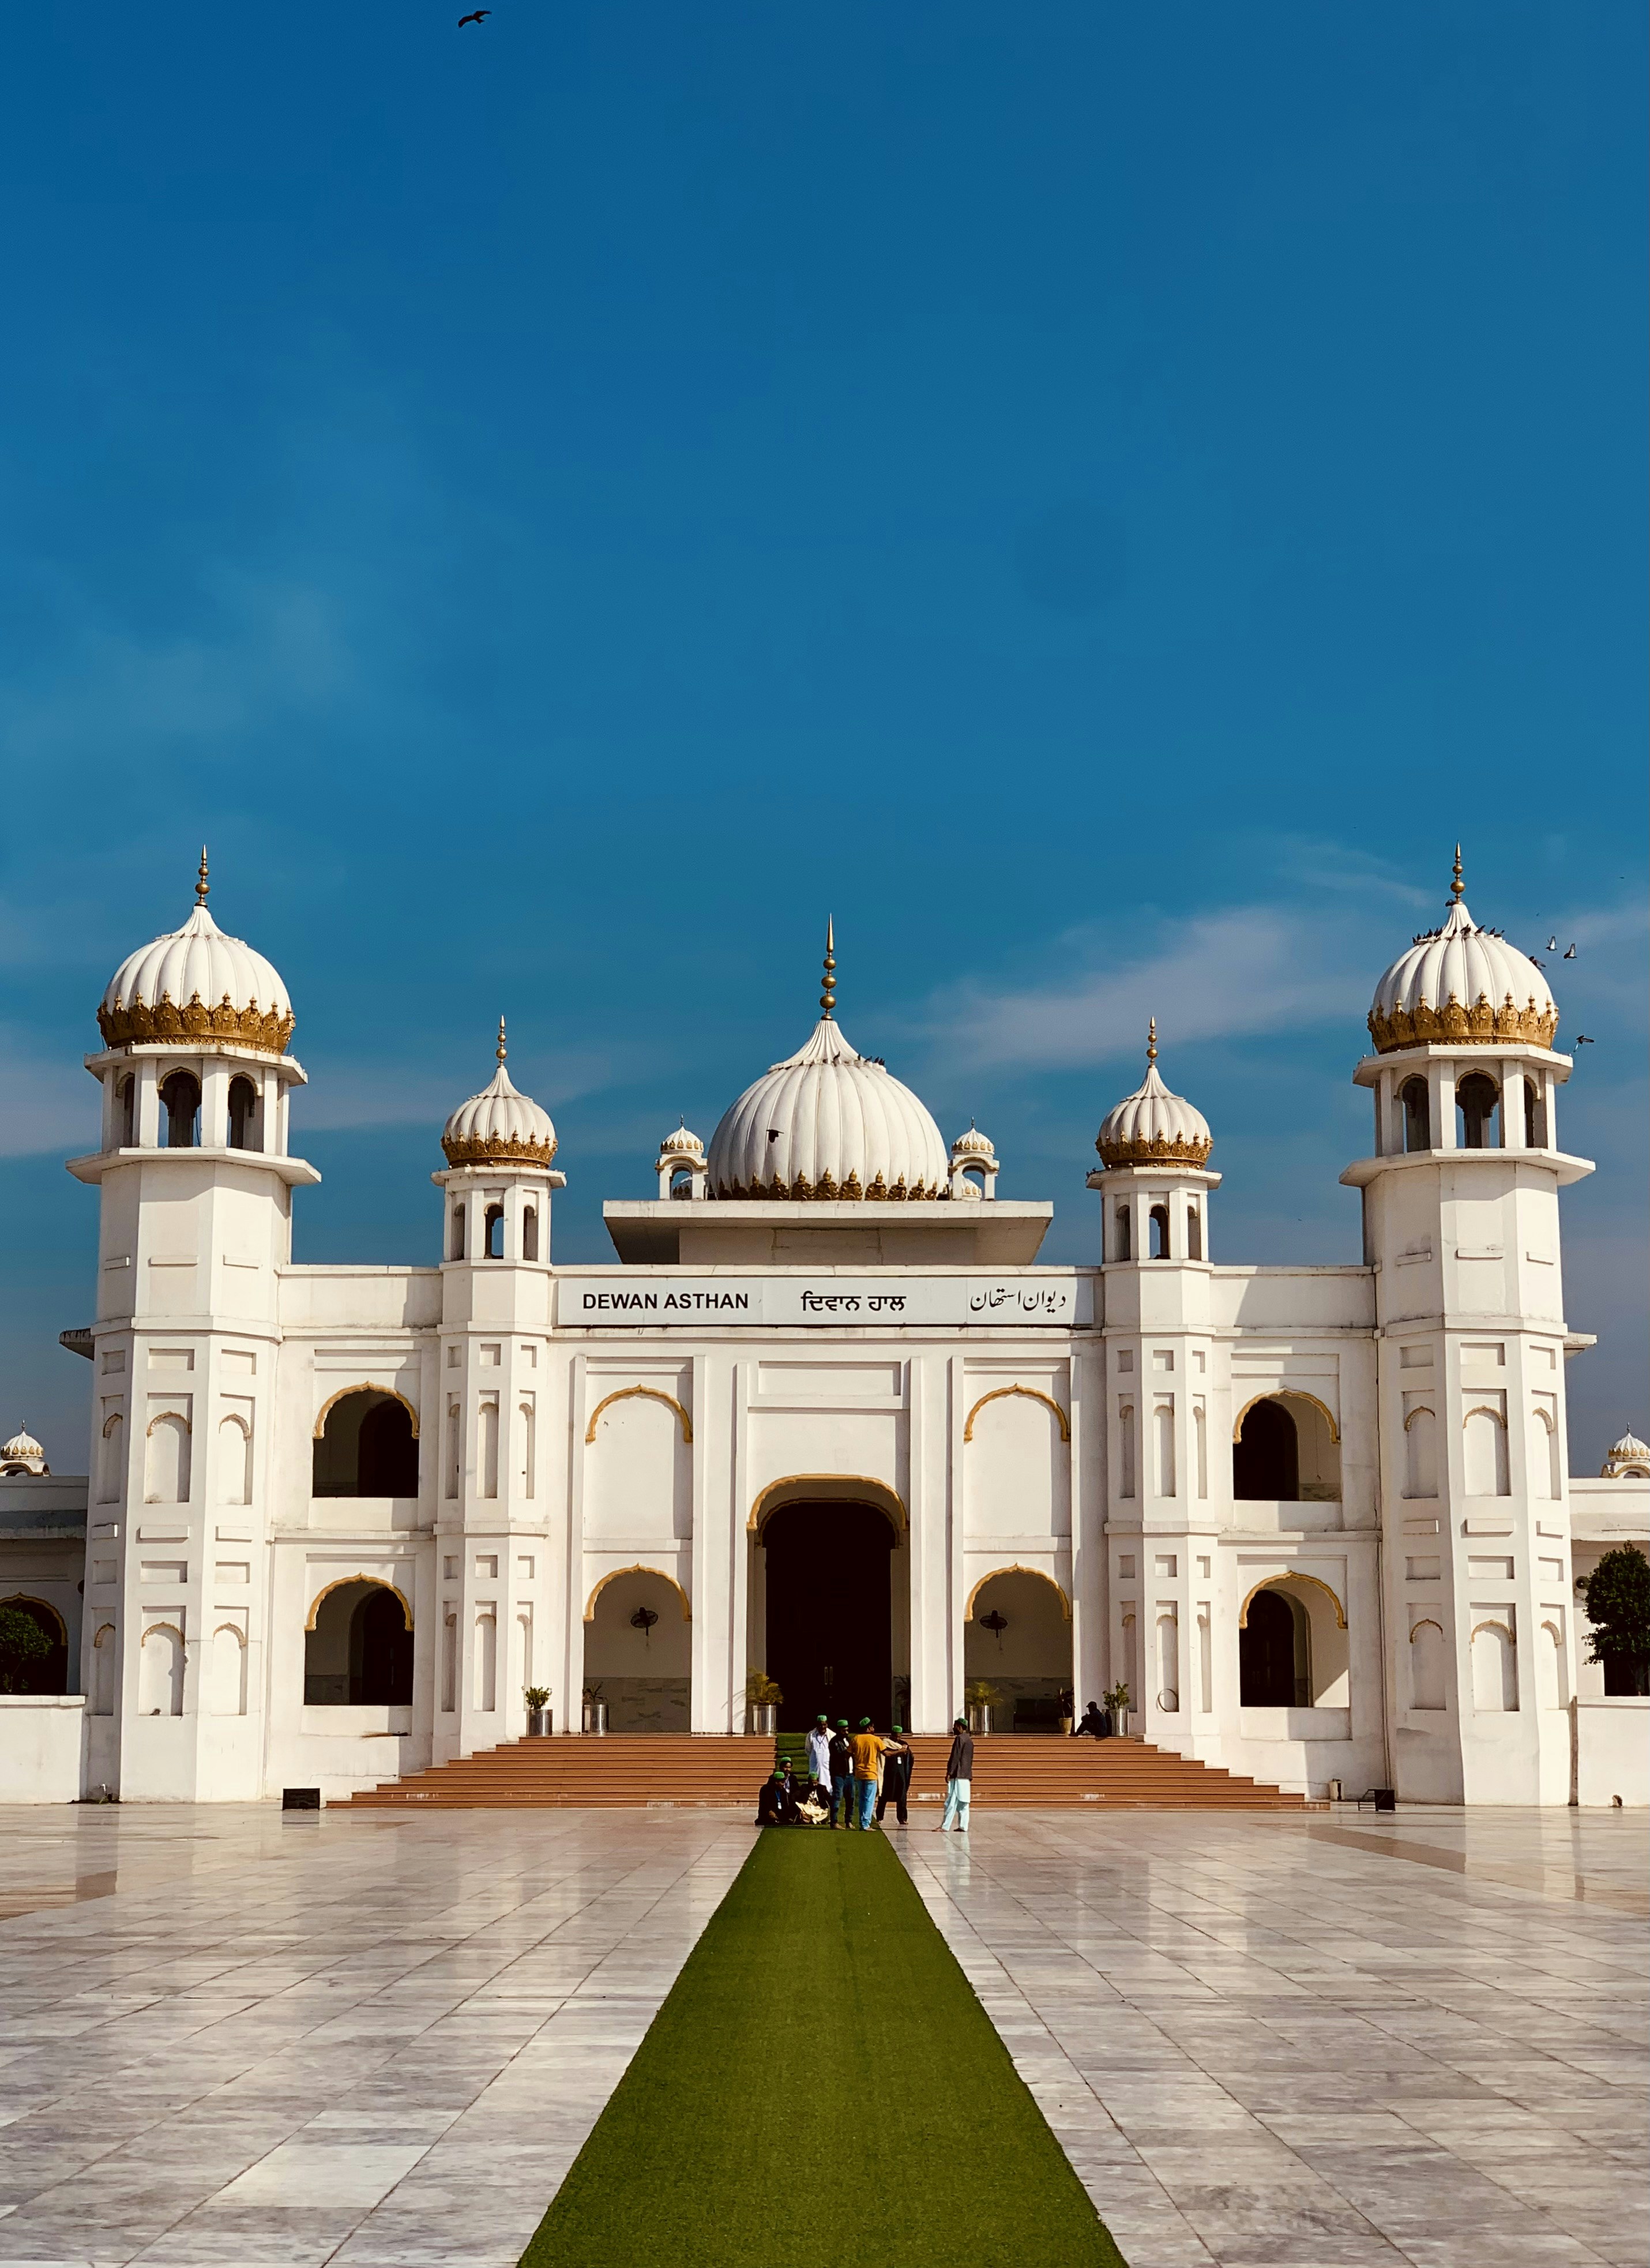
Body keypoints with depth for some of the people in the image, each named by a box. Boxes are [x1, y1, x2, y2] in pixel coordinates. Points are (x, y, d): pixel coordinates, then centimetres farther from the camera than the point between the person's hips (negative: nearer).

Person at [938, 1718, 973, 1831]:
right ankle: (963, 1826, 6)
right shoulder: (970, 1740, 16)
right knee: (963, 1803, 8)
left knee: (951, 1802, -9)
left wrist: (949, 1773, -15)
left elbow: (955, 1757, -15)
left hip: (957, 1775, -9)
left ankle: (944, 1826, -10)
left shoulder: (959, 1739, -11)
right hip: (967, 1776, 9)